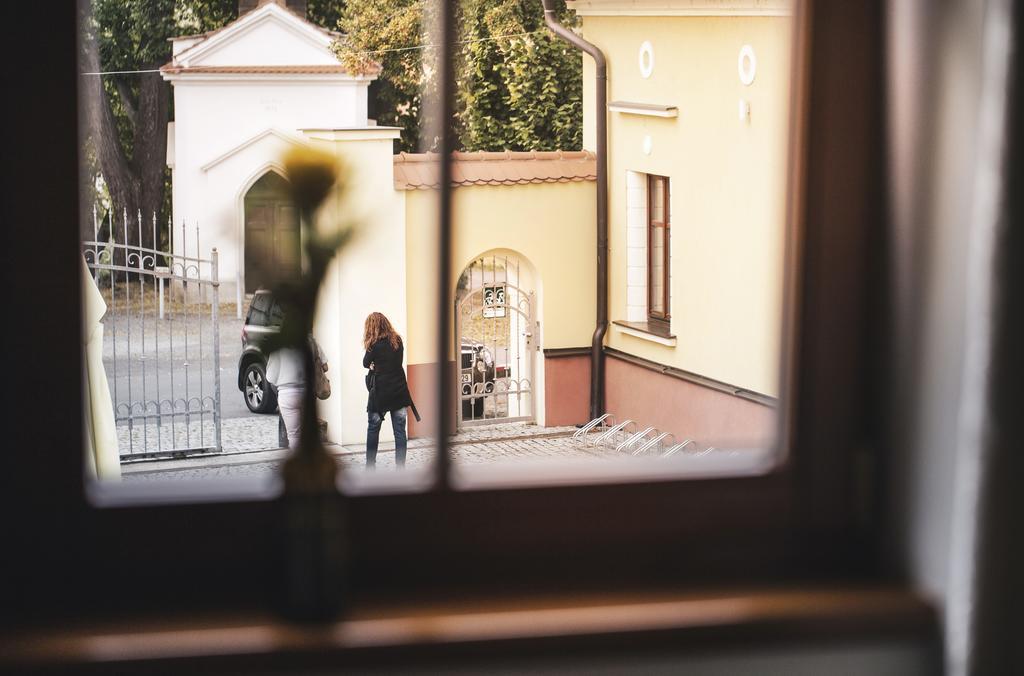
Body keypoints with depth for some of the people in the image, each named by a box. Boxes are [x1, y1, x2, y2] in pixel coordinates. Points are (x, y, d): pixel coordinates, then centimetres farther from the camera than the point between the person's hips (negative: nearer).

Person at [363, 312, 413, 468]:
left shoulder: (375, 344, -12)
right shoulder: (398, 341, 3)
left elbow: (366, 363, 1)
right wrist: (378, 366, 7)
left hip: (380, 392, -4)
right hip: (399, 391, 4)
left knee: (373, 429, 10)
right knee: (400, 430, 3)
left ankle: (370, 465, 15)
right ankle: (401, 467, 1)